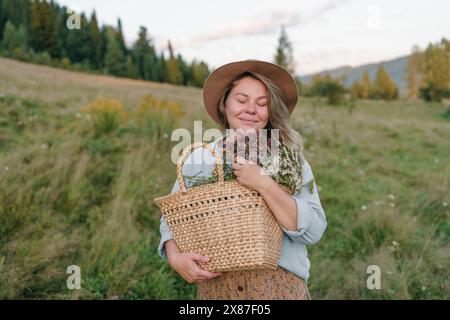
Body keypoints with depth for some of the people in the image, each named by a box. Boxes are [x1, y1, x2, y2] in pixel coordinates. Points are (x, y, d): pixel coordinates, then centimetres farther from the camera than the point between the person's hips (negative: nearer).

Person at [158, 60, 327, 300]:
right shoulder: (198, 159, 0)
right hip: (213, 286, 1)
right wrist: (175, 257, -16)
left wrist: (264, 185, -22)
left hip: (279, 286, -1)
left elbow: (314, 231, -12)